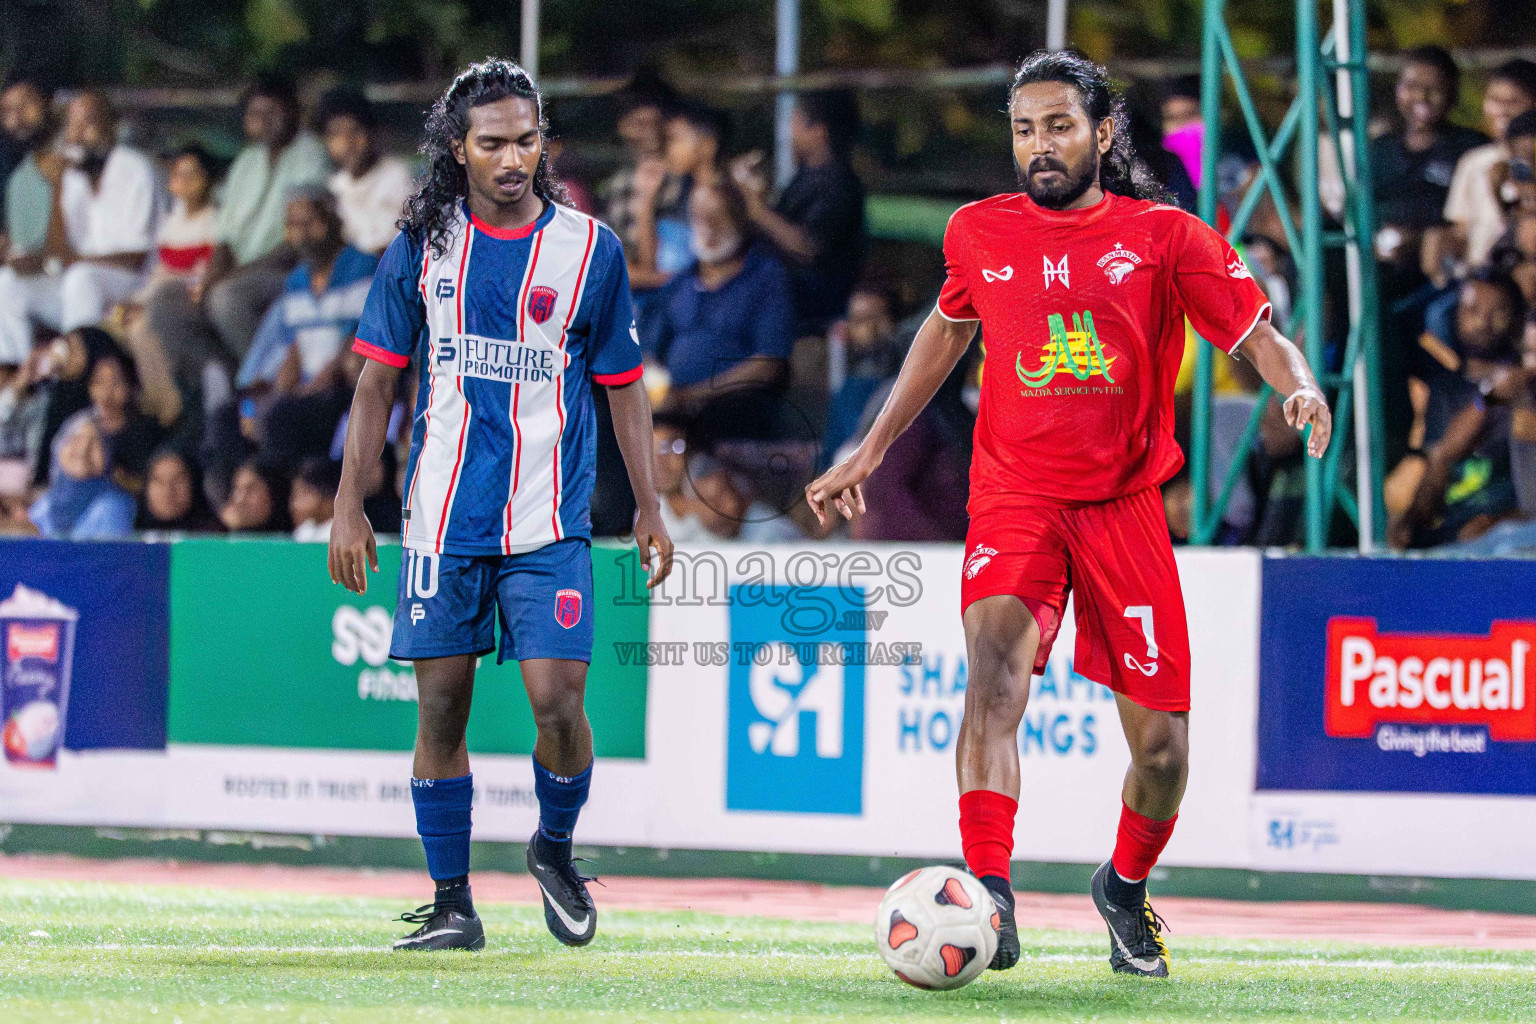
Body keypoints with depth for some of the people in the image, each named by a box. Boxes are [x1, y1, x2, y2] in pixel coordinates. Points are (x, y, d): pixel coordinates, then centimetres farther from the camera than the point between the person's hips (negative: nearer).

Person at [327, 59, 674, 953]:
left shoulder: (589, 249, 2)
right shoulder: (421, 247, 4)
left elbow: (624, 388, 9)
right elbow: (378, 382, 9)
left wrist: (650, 506, 4)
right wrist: (350, 504, 4)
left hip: (550, 525, -1)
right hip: (443, 518, 1)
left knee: (558, 701, -12)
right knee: (442, 709, 1)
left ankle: (556, 847, 17)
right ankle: (452, 904, 11)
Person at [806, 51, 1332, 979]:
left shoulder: (1164, 235, 0)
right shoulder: (979, 233, 7)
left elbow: (1257, 334, -1)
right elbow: (947, 331, 25)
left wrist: (1299, 384, -24)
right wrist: (870, 451, 26)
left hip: (1125, 507, 0)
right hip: (1016, 497, 0)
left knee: (1163, 745, 0)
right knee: (996, 667, -29)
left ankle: (1126, 886, 32)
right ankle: (990, 898, -37)